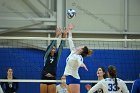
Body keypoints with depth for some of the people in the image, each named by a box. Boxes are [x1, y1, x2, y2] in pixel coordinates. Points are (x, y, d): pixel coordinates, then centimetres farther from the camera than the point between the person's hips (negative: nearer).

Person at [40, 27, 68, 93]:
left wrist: (64, 36, -11)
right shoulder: (46, 56, 3)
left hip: (52, 79, 2)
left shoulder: (56, 57, 9)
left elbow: (61, 47, 0)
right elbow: (51, 45, -7)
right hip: (44, 78, -2)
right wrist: (57, 36, -17)